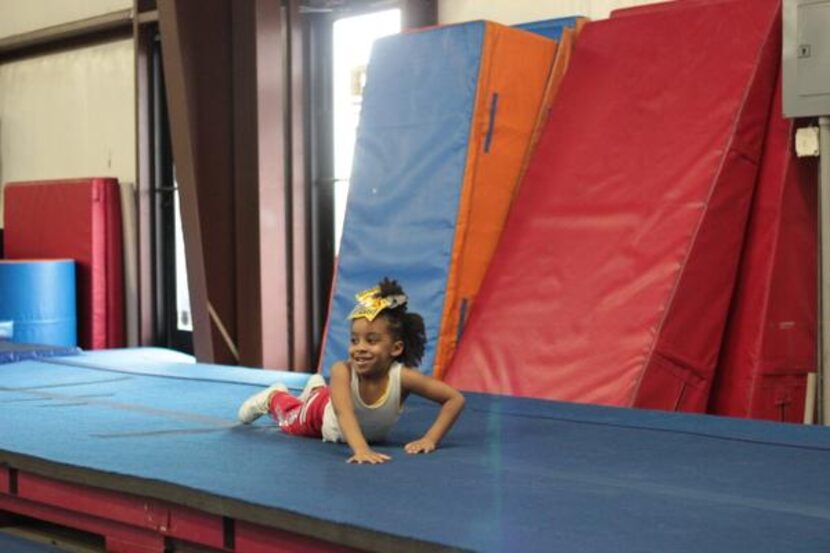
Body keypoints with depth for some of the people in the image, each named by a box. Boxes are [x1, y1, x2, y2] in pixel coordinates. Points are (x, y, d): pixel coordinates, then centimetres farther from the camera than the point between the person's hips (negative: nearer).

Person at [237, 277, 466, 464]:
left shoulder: (402, 376, -44)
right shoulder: (343, 371, -46)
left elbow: (455, 399, -40)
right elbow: (343, 412, -61)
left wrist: (430, 439, -47)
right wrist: (361, 450, -78)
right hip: (325, 413, -3)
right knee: (291, 420, 28)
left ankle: (318, 390, 65)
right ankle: (273, 396, 57)